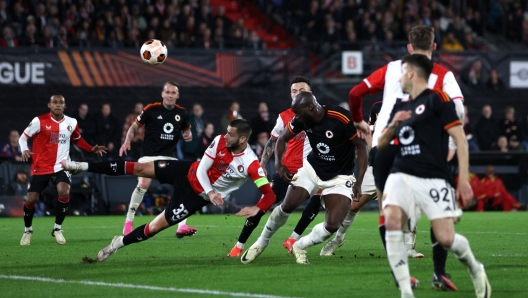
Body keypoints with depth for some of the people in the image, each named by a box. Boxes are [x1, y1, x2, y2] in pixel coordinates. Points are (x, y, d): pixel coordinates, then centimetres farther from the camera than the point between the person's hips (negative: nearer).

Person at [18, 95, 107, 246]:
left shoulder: (71, 123, 3)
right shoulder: (39, 121, -9)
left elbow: (77, 139, 22)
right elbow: (23, 137, -1)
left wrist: (91, 149, 7)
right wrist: (25, 150, -21)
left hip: (61, 167, 1)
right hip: (40, 167, -1)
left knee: (64, 192, -24)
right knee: (31, 199, -4)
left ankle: (57, 229, -4)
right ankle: (28, 230, 23)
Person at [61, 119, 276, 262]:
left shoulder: (250, 165, -28)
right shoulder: (220, 141, -16)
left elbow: (269, 194, -27)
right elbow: (202, 170, -11)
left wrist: (256, 209, -45)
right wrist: (210, 192, -26)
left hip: (197, 195, -3)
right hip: (189, 173, 3)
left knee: (157, 226, -3)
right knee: (139, 169, 2)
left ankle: (120, 243, 21)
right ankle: (84, 167, 13)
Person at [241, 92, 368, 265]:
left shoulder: (341, 119, -27)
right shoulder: (302, 120, -11)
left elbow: (362, 146, -19)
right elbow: (282, 139, 7)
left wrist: (358, 183, -23)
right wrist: (279, 164, -11)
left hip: (339, 177, -4)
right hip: (312, 168, 4)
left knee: (332, 225, -17)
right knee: (287, 206, -10)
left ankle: (299, 247, 9)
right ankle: (261, 243, 14)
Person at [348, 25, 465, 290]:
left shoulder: (392, 68, 15)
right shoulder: (442, 74, 7)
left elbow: (355, 93, 14)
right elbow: (458, 109, -8)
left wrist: (359, 121, 29)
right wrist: (452, 143, 2)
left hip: (382, 146, 2)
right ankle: (439, 273, 0)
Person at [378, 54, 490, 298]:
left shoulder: (437, 99, -1)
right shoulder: (400, 108, 19)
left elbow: (460, 139, -5)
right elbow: (381, 145, 22)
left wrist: (463, 180, -12)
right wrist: (393, 126, 0)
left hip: (434, 179, -5)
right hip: (401, 175, 5)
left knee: (446, 239, -13)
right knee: (392, 222, -23)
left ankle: (475, 269, 22)